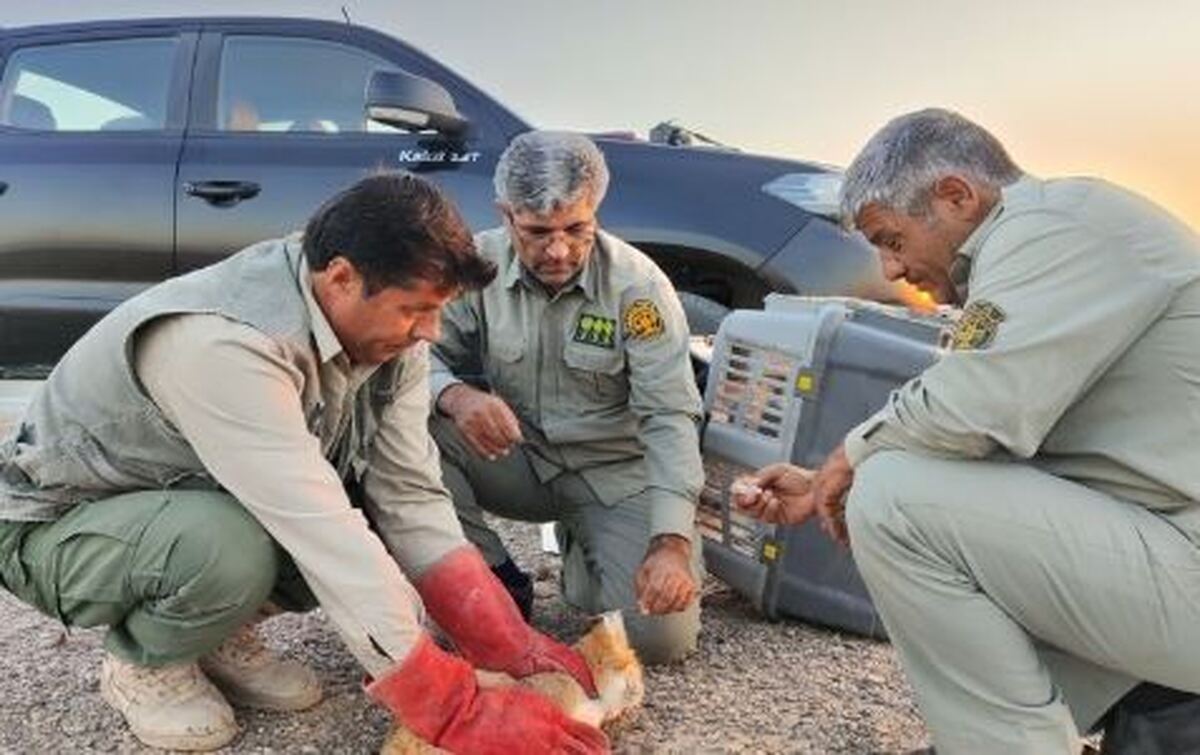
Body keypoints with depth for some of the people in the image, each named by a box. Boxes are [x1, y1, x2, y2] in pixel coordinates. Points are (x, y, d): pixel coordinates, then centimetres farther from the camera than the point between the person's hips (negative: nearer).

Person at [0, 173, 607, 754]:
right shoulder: (223, 344, -38)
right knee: (229, 550, -36)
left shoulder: (384, 327, -14)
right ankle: (143, 661, -2)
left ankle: (219, 633, 7)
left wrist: (510, 647, -21)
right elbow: (322, 539, -40)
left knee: (367, 513, -15)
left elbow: (412, 496, -13)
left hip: (194, 503, 7)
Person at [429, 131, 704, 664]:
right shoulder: (479, 264, -10)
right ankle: (496, 581, -7)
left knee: (663, 634, -19)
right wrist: (454, 395, -33)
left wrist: (672, 542, -32)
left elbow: (669, 418, -20)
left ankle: (582, 552, 15)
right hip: (516, 457, 2)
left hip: (614, 471, -1)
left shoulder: (639, 285, -17)